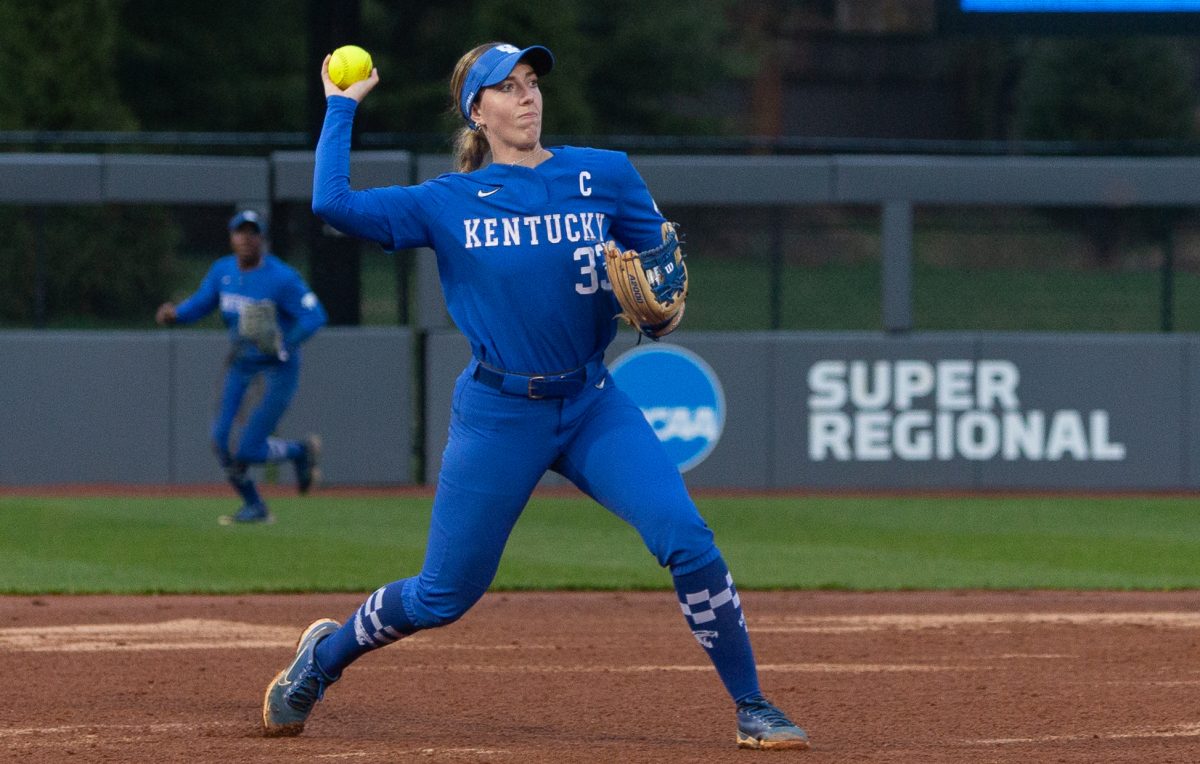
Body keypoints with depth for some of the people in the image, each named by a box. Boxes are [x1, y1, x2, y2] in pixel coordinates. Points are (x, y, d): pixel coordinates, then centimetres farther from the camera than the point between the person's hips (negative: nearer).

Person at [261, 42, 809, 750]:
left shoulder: (606, 175, 3)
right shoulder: (450, 203, 0)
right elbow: (332, 202, -10)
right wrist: (342, 106, -1)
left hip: (593, 405, 1)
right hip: (499, 417, -1)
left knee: (688, 539, -18)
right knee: (442, 596, 4)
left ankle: (752, 709, -7)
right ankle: (323, 655, 33)